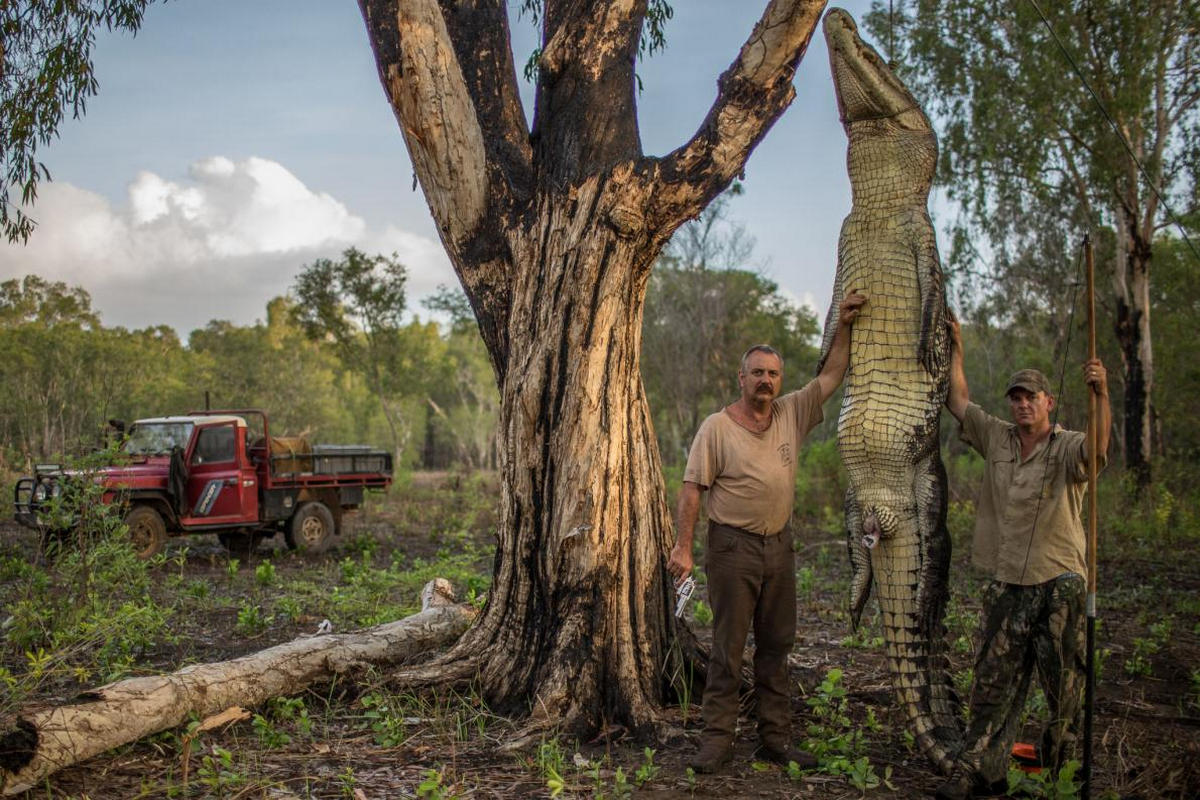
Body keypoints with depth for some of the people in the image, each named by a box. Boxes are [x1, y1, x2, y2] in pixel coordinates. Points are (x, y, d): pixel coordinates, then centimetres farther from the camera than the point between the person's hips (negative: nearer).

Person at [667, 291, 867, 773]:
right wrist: (683, 547, -14)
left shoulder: (792, 414, 6)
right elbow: (692, 488, -10)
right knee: (728, 649, -2)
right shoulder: (717, 427, -8)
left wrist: (843, 326, 3)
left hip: (779, 545, 6)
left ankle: (775, 740, 20)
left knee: (777, 647, 11)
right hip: (734, 548, -5)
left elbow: (831, 376, 11)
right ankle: (717, 739, 6)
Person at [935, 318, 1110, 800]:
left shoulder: (1067, 447, -6)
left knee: (1064, 684, 6)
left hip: (1059, 583, -4)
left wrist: (1102, 395, -43)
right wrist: (955, 349, 15)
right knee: (993, 682, 7)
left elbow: (1098, 448, -29)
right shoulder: (997, 439, 9)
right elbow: (957, 399, 16)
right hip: (1007, 583, 4)